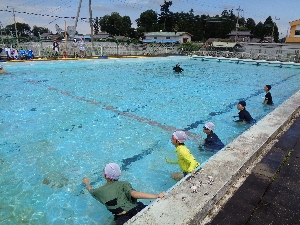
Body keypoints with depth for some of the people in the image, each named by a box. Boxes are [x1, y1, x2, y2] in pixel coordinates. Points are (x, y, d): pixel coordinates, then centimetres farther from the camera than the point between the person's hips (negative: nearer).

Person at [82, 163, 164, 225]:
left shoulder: (101, 191, 11)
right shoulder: (124, 184, 5)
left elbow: (91, 190, 34)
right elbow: (134, 194, -14)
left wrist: (87, 182, 57)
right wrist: (157, 196, -18)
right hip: (136, 210, 0)